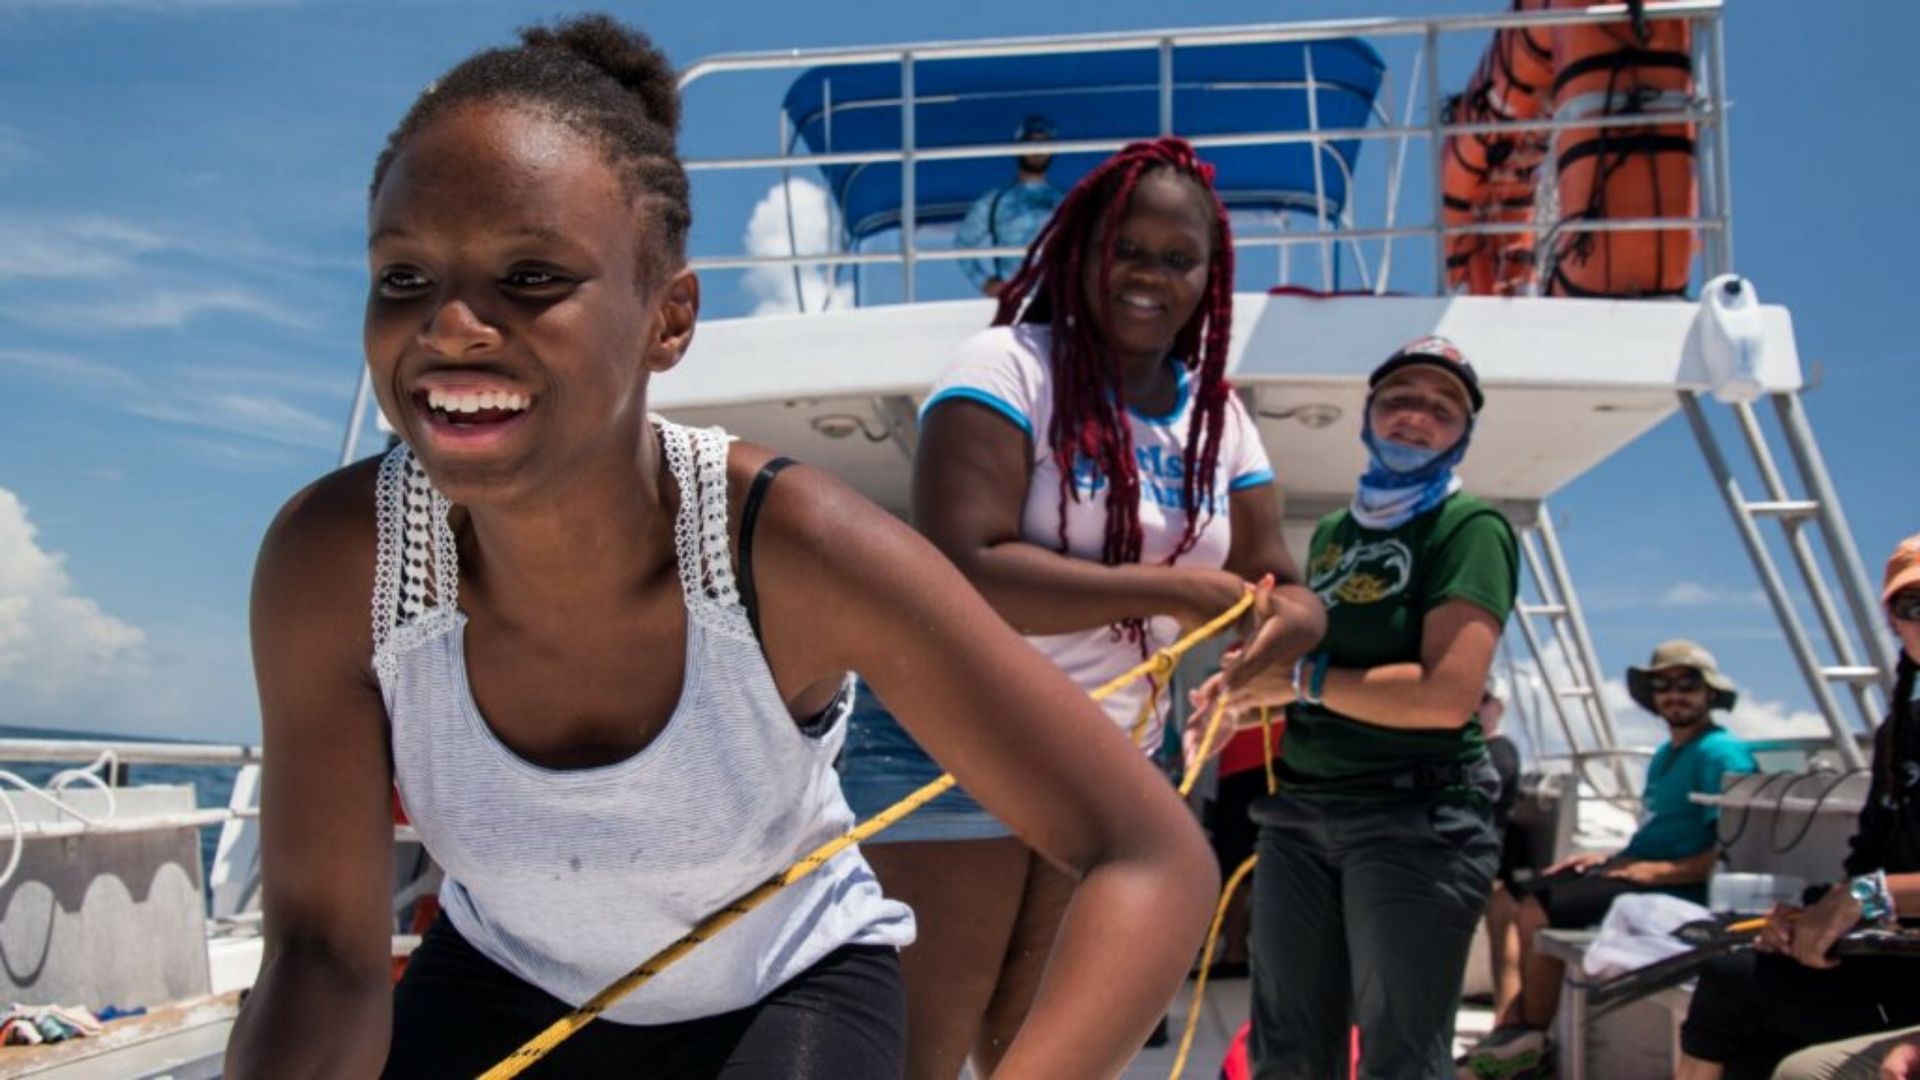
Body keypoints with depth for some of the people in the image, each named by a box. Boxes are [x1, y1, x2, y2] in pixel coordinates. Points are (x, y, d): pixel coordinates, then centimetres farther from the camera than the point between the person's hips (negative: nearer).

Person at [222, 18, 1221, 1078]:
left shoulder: (787, 545, -34)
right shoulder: (334, 559, -26)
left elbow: (1155, 860, -33)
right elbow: (325, 955, -21)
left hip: (786, 989, -2)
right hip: (504, 982, 3)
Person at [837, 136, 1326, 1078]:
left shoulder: (1218, 417, 7)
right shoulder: (1009, 367, -13)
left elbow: (1280, 589, 7)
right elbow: (962, 570, -26)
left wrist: (1286, 623, -19)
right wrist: (1168, 589, -26)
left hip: (1112, 769, 6)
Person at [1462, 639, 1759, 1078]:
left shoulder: (1721, 753, -11)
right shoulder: (1666, 754, 20)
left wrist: (1657, 870, -21)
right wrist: (1608, 856, 10)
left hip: (1678, 889, -11)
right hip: (1636, 869, 11)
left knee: (1538, 912, -24)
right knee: (1512, 903, 2)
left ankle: (1533, 1042, -8)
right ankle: (1509, 1026, -5)